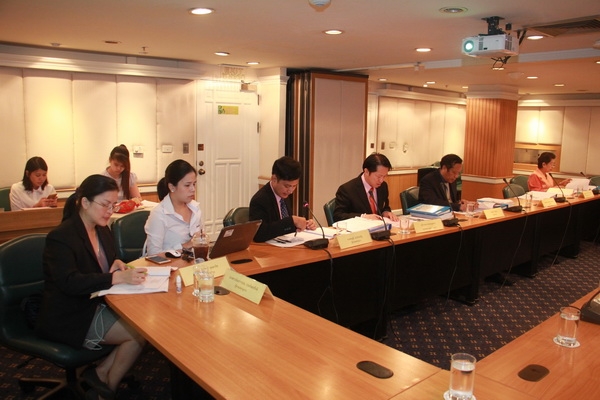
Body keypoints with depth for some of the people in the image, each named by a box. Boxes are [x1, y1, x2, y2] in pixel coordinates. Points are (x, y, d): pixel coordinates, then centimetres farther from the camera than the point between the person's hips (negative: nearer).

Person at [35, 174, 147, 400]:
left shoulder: (102, 230, 6)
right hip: (69, 318, -8)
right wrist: (118, 277, -39)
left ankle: (101, 374, 4)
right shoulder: (61, 237, -18)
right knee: (139, 333, -16)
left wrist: (116, 264, -4)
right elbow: (70, 282, -30)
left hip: (96, 304, 8)